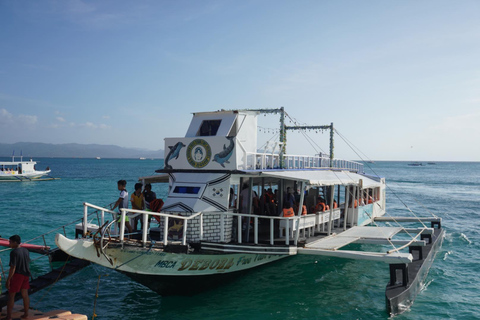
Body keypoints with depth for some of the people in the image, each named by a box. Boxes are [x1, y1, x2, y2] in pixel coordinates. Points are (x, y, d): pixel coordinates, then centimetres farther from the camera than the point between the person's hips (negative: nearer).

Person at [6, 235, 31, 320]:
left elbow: (13, 268, -19)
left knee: (11, 295, 3)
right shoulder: (26, 251, 7)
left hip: (17, 275, -7)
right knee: (25, 295, 14)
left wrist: (8, 280, -15)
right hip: (26, 275, 7)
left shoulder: (14, 252, -16)